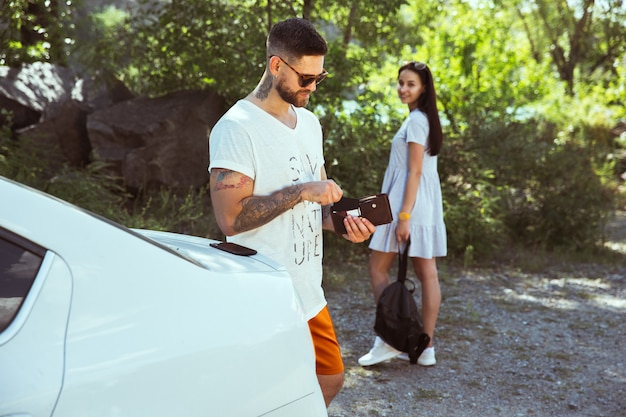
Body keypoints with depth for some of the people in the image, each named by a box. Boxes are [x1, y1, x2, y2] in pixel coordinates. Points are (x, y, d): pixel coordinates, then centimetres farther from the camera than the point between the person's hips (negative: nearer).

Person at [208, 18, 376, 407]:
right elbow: (231, 218, -23)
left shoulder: (310, 122, 10)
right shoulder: (237, 127, -16)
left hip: (310, 294, 8)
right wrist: (300, 191, -24)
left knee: (331, 379, 19)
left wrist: (341, 221, -3)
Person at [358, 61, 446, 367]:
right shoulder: (425, 118, 17)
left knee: (378, 267, -1)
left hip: (410, 202, -10)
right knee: (427, 273, 6)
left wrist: (403, 215, -20)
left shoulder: (415, 119, -12)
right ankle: (426, 348, 10)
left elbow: (415, 172, -17)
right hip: (426, 204, 10)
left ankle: (388, 340, 0)